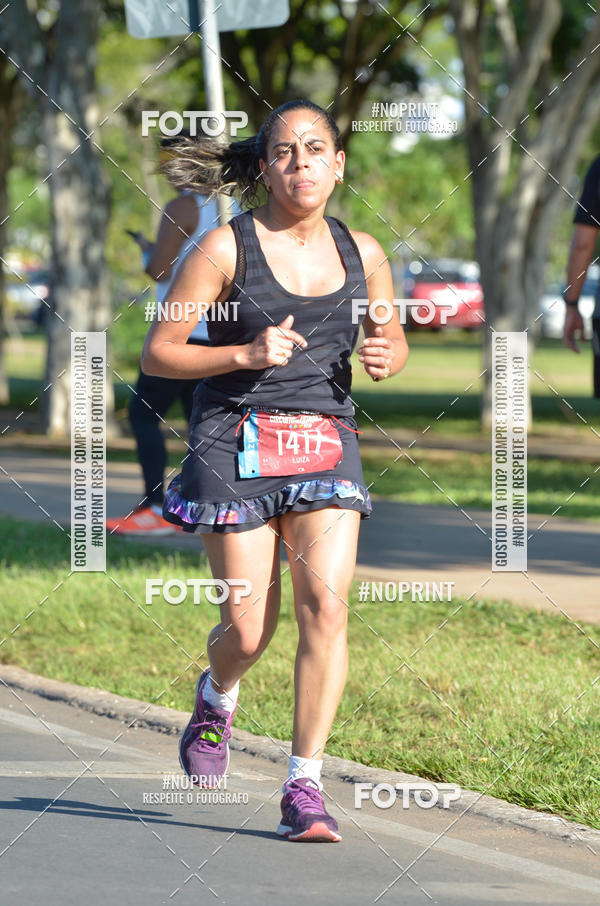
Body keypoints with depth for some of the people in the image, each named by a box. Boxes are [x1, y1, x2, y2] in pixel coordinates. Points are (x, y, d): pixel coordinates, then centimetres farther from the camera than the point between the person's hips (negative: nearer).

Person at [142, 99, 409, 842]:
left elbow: (394, 341, 23)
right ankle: (217, 697, 37)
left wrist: (385, 356, -1)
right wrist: (245, 355, -17)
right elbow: (157, 354, -3)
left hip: (326, 442, 3)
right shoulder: (227, 247, -4)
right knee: (249, 630, -2)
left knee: (326, 603, -16)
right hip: (237, 444, -3)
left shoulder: (362, 253, 8)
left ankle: (304, 788, -10)